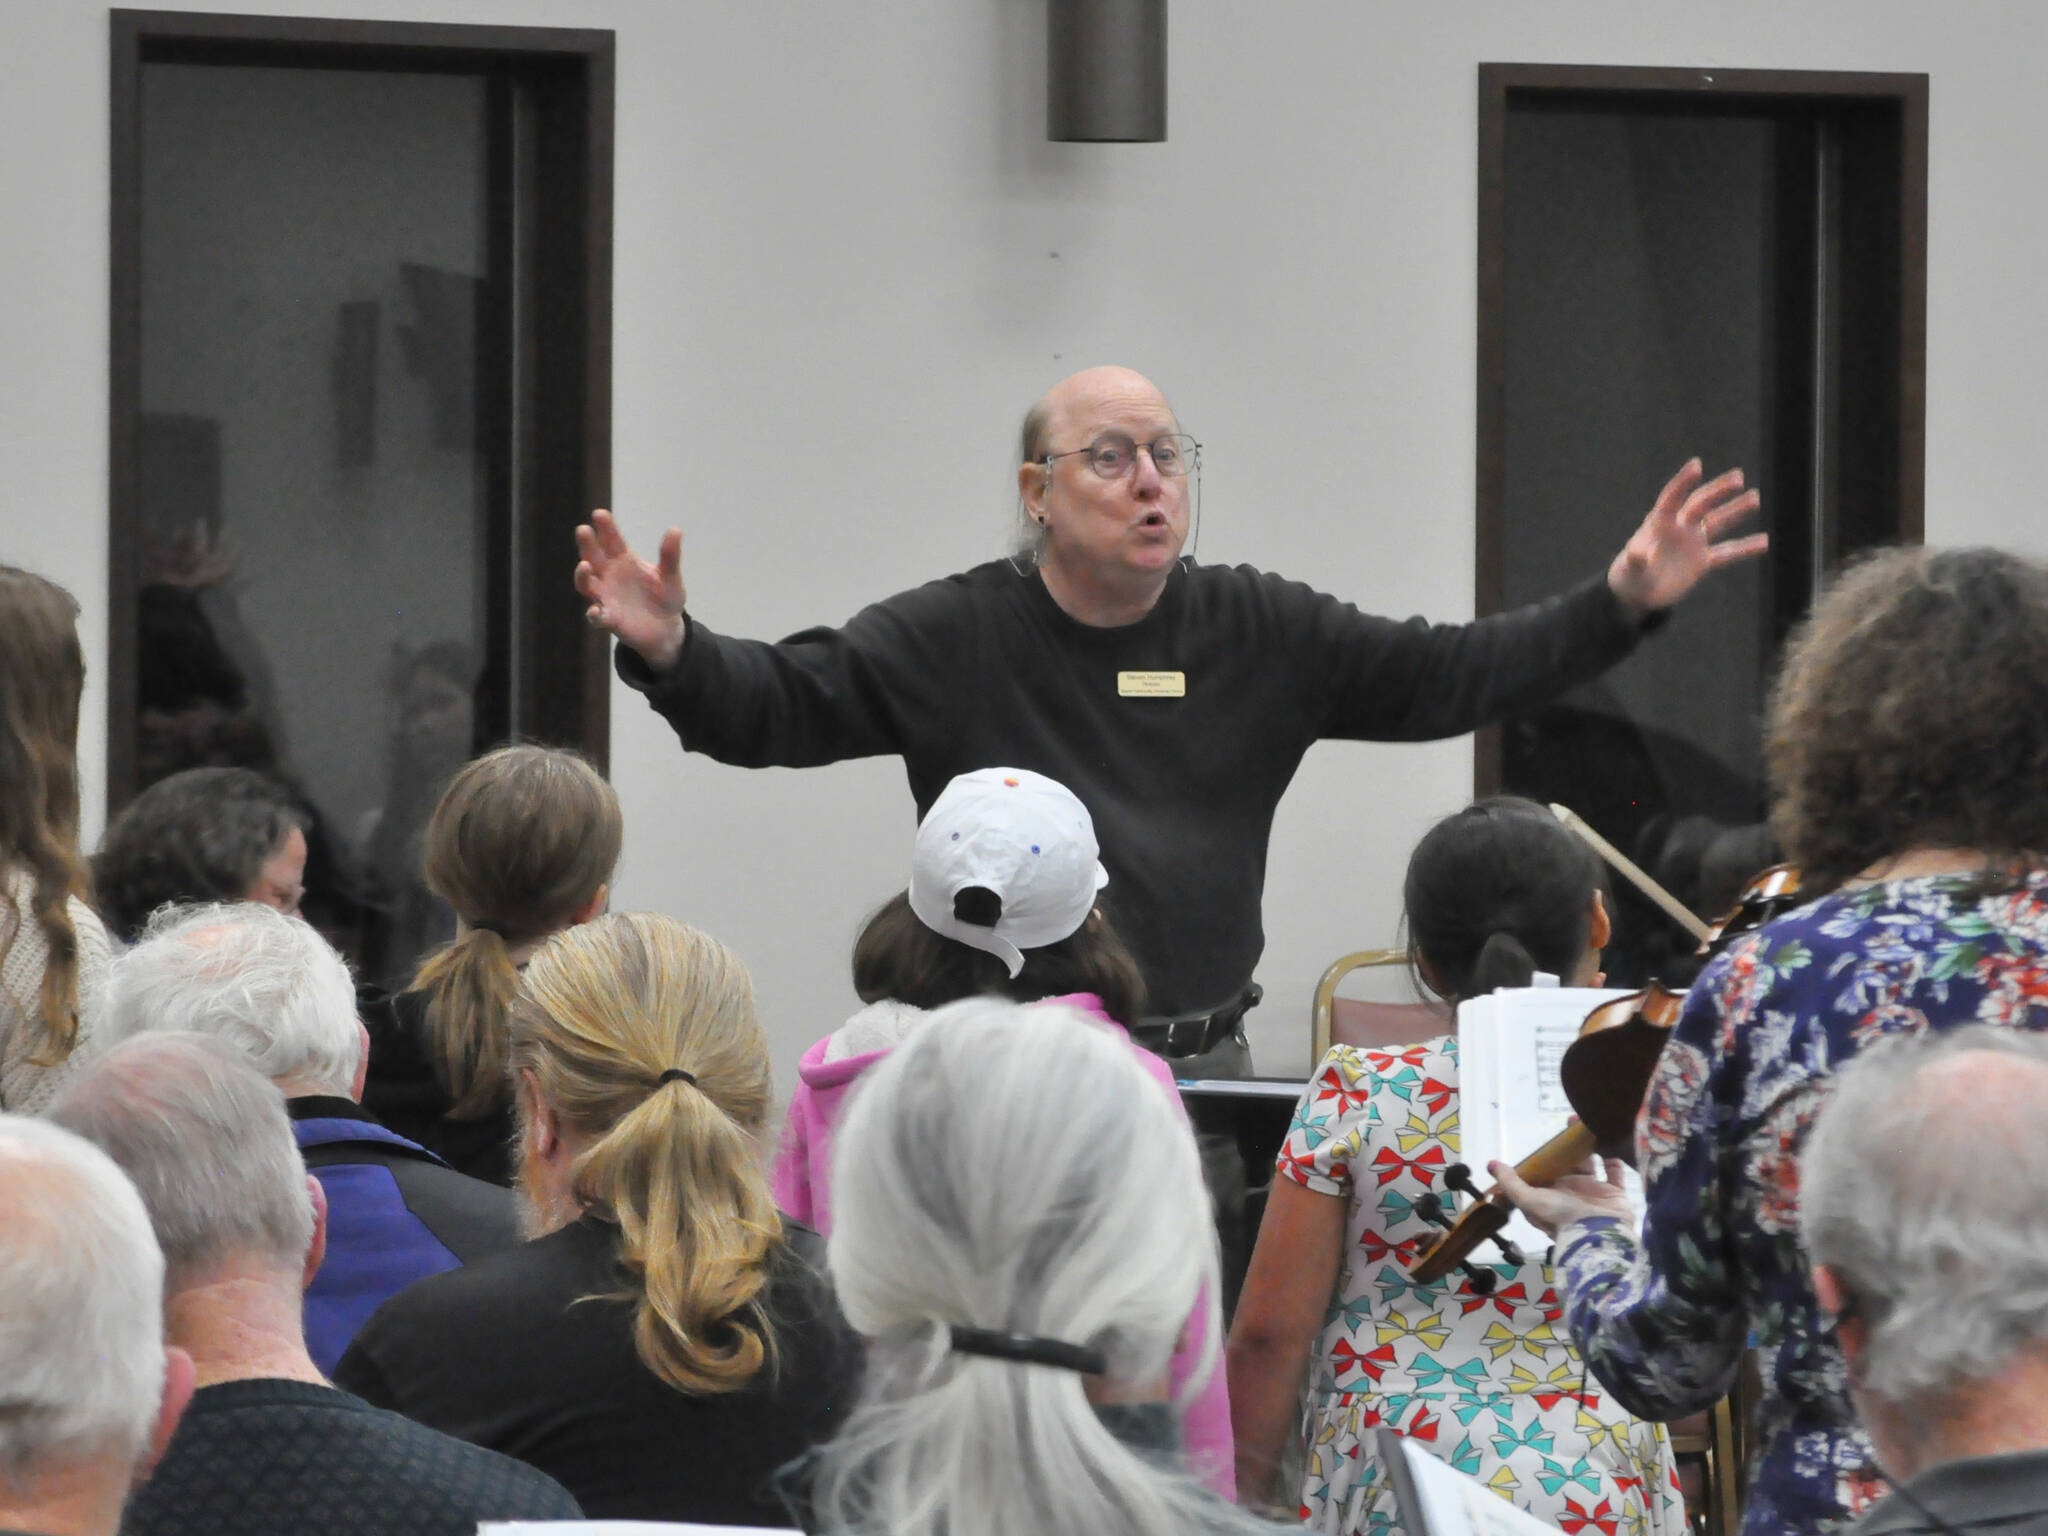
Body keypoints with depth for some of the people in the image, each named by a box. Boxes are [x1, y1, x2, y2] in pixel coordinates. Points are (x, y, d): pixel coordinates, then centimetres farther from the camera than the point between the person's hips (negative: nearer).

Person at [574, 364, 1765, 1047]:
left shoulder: (1260, 632, 8)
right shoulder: (954, 640, 0)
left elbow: (1445, 676, 8)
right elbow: (775, 704, -6)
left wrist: (1620, 609, -1)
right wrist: (669, 652, -26)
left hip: (1205, 1073, 3)